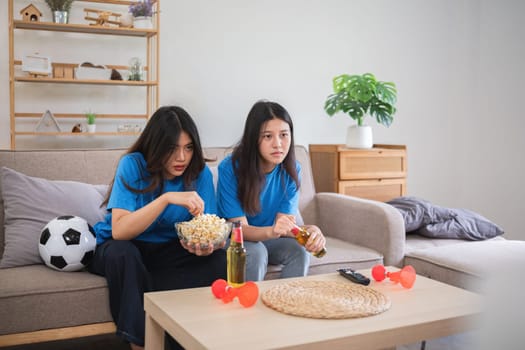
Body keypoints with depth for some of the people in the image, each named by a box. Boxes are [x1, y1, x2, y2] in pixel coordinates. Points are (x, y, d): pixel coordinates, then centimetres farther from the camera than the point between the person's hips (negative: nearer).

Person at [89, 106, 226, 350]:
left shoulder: (200, 173, -10)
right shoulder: (133, 165, -19)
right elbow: (119, 231, -30)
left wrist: (205, 245, -36)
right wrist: (167, 198, -40)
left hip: (168, 251, 3)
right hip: (123, 250, -2)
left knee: (220, 261, -23)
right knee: (121, 252, -37)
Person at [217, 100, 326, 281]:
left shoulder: (291, 170, -11)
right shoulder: (230, 168, -22)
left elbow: (285, 221, -15)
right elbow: (240, 227, -23)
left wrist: (309, 231, -38)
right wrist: (271, 231, -44)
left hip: (268, 239, 3)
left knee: (299, 251, -24)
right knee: (256, 252, -32)